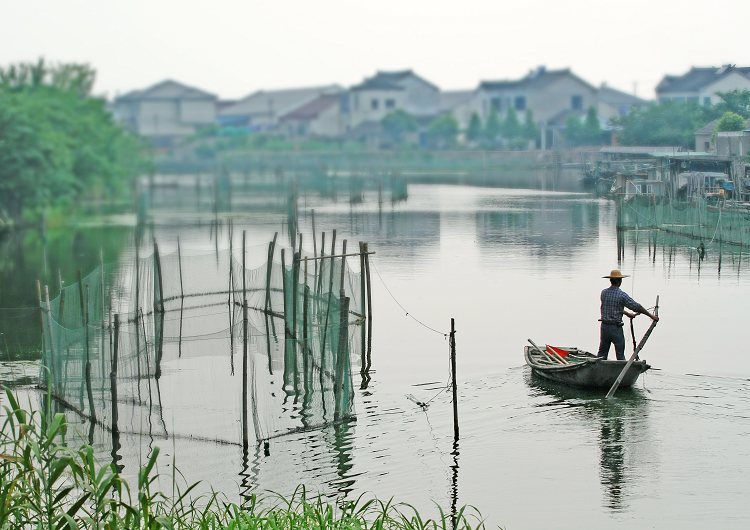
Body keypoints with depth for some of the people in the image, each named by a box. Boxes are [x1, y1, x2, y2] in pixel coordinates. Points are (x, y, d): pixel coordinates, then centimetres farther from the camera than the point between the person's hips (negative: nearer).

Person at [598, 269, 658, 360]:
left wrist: (627, 313, 25)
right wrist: (651, 315, 1)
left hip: (604, 326, 5)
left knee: (602, 353, 14)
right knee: (620, 355, 4)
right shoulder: (622, 295, -14)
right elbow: (637, 307, -10)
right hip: (616, 328, -5)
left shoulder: (604, 293, 3)